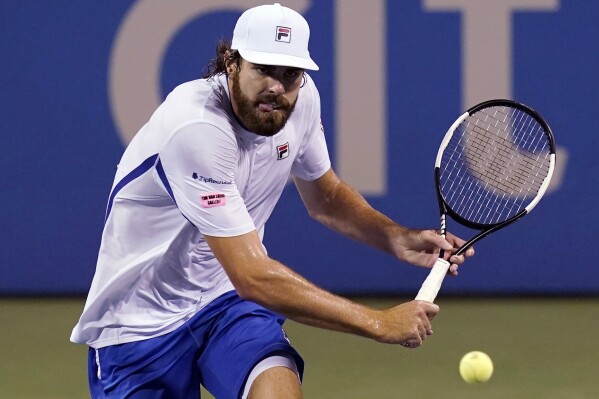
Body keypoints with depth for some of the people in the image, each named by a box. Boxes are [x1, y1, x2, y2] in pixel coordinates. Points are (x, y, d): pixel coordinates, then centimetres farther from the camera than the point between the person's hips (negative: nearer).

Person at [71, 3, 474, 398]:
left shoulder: (301, 98, -6)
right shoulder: (196, 129, -29)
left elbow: (325, 196, 15)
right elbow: (254, 277, -31)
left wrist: (398, 239, -6)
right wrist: (378, 323, -28)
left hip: (228, 302, 4)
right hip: (141, 319, -4)